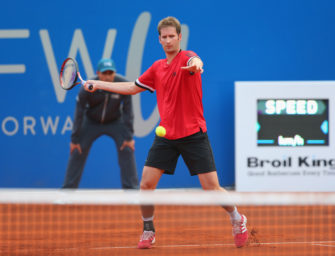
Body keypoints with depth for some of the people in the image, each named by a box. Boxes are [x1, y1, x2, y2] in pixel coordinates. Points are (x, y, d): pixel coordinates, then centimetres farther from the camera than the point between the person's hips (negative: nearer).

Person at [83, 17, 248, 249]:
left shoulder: (186, 57, -7)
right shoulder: (157, 68, 12)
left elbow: (195, 61, -33)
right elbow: (132, 88, 24)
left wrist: (195, 65, -58)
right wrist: (98, 84, 20)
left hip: (193, 135, -5)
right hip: (166, 136, 5)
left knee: (212, 188, -7)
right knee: (146, 185, -5)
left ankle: (238, 220, 20)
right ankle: (148, 230, 17)